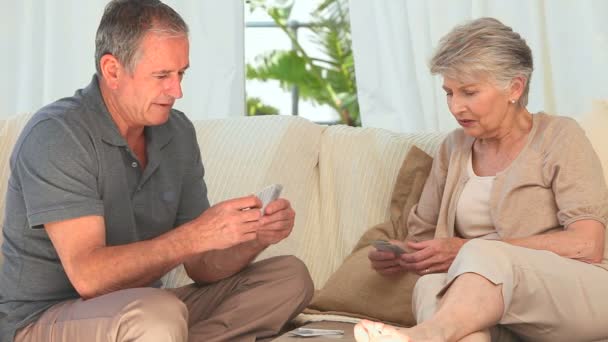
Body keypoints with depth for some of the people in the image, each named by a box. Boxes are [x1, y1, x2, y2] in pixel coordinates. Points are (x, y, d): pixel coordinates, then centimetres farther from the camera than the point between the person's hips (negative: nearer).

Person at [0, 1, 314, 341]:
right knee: (159, 314, -39)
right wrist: (197, 234, -31)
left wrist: (256, 237, -14)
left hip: (138, 310, 8)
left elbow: (201, 266, 6)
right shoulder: (56, 135, -17)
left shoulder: (178, 132, 5)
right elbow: (88, 277, -27)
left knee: (290, 276, -3)